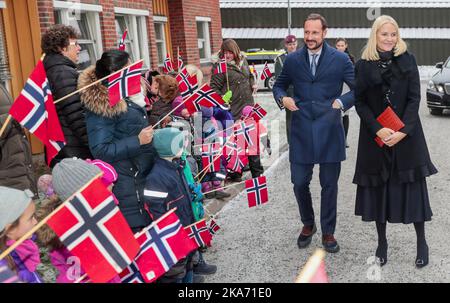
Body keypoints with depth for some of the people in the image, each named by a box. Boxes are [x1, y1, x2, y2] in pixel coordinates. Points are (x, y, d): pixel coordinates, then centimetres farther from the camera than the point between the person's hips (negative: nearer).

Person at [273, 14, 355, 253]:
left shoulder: (340, 59, -1)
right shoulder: (292, 59, 5)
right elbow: (279, 85, 17)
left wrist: (342, 102, -11)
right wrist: (283, 98, -4)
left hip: (329, 131, -1)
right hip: (301, 131, 1)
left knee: (329, 185, 9)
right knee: (299, 183, 6)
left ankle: (328, 232, 25)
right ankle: (308, 224, 32)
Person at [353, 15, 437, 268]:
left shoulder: (407, 59, 2)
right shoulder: (364, 65, 1)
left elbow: (415, 98, -1)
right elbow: (360, 102, -1)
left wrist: (403, 131, -13)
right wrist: (378, 130, -13)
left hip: (406, 134, 0)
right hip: (375, 135, 0)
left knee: (413, 186, 3)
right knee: (378, 187, 5)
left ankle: (422, 242, 18)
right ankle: (382, 242, 20)